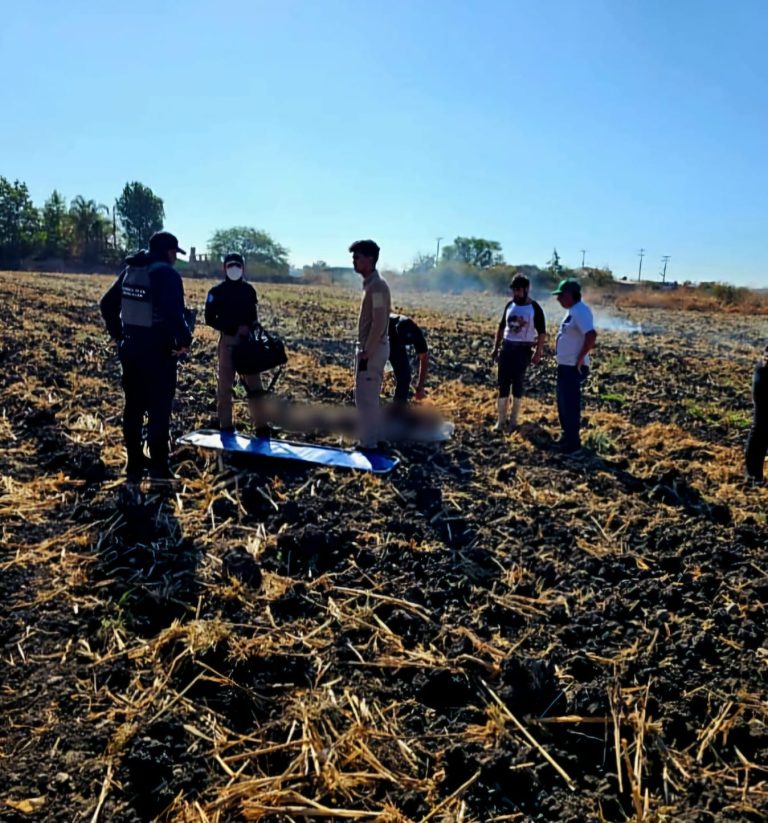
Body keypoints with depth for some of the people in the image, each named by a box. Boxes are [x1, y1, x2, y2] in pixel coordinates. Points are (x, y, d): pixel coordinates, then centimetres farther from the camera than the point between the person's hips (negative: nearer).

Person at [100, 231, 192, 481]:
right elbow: (173, 313, -25)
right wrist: (184, 340, -13)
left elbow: (107, 304, 14)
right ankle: (158, 468, 2)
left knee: (133, 408, 13)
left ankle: (134, 466, 20)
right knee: (159, 411, 0)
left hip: (130, 349, 7)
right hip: (158, 352, -7)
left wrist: (119, 334, 19)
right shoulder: (167, 274, -12)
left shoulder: (129, 270, 12)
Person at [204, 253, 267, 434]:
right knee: (225, 385, 1)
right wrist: (235, 328, -13)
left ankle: (261, 426, 7)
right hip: (228, 341, -3)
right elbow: (210, 319, -5)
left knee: (254, 385, 2)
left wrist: (252, 330, -1)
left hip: (248, 342, 3)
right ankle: (225, 427, 9)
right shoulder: (217, 291, -1)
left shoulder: (249, 290, 10)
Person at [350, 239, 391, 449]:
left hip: (373, 350, -10)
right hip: (370, 348, 10)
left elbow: (379, 323, -23)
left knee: (366, 398, -4)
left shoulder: (377, 286, -18)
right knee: (367, 397, 17)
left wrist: (366, 353, -20)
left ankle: (369, 444, 4)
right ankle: (370, 440, 27)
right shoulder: (370, 284, 13)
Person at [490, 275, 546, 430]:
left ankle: (514, 419, 16)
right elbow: (501, 326, 16)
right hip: (507, 347, 4)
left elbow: (542, 333, -7)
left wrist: (538, 353, -13)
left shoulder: (534, 308, -6)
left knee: (518, 384, 4)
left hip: (523, 349, -4)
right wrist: (496, 347, 12)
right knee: (503, 383, 0)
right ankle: (501, 420, 7)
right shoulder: (510, 305, 7)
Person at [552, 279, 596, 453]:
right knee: (563, 403, 18)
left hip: (573, 367, -10)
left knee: (570, 404, -2)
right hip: (565, 365, 10)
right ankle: (567, 436, 30)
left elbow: (591, 336, -31)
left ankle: (573, 442, 8)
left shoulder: (580, 311, -19)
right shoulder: (572, 310, 12)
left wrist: (580, 358, -24)